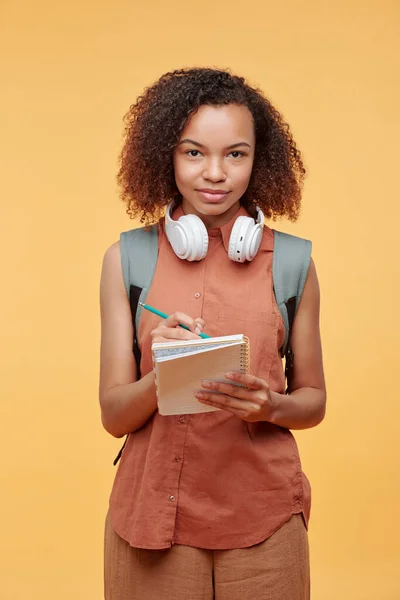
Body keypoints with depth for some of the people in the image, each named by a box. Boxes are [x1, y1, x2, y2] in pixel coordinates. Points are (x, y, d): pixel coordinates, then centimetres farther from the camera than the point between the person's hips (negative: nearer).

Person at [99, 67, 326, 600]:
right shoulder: (127, 260, -3)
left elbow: (314, 400, 6)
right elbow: (113, 416, -3)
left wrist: (270, 405, -15)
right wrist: (160, 377, -23)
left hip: (263, 516, 1)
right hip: (153, 511, 0)